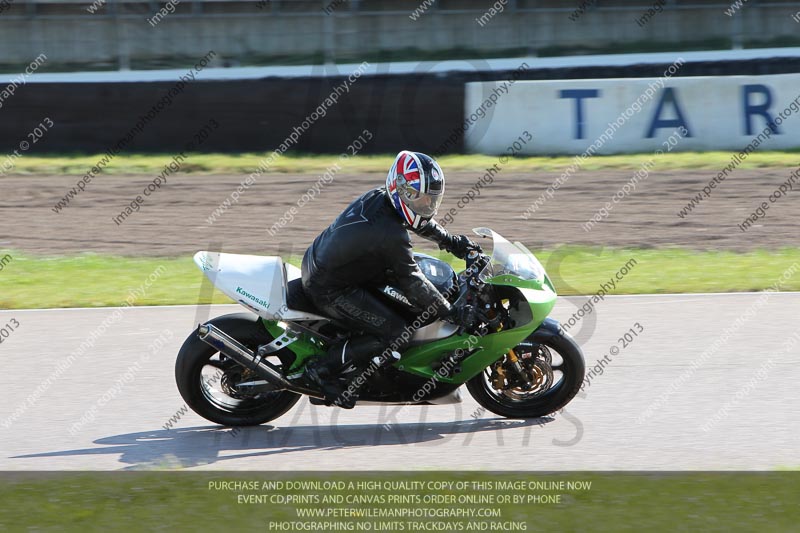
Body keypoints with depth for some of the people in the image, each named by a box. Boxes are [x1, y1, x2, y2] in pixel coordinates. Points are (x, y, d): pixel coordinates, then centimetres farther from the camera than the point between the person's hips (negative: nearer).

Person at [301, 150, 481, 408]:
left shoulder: (377, 198, -1)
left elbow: (420, 222, 20)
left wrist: (451, 241, 21)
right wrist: (451, 313, -11)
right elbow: (412, 282, -20)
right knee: (396, 334, -13)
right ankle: (323, 369, -4)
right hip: (329, 288, -10)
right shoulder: (392, 236, -28)